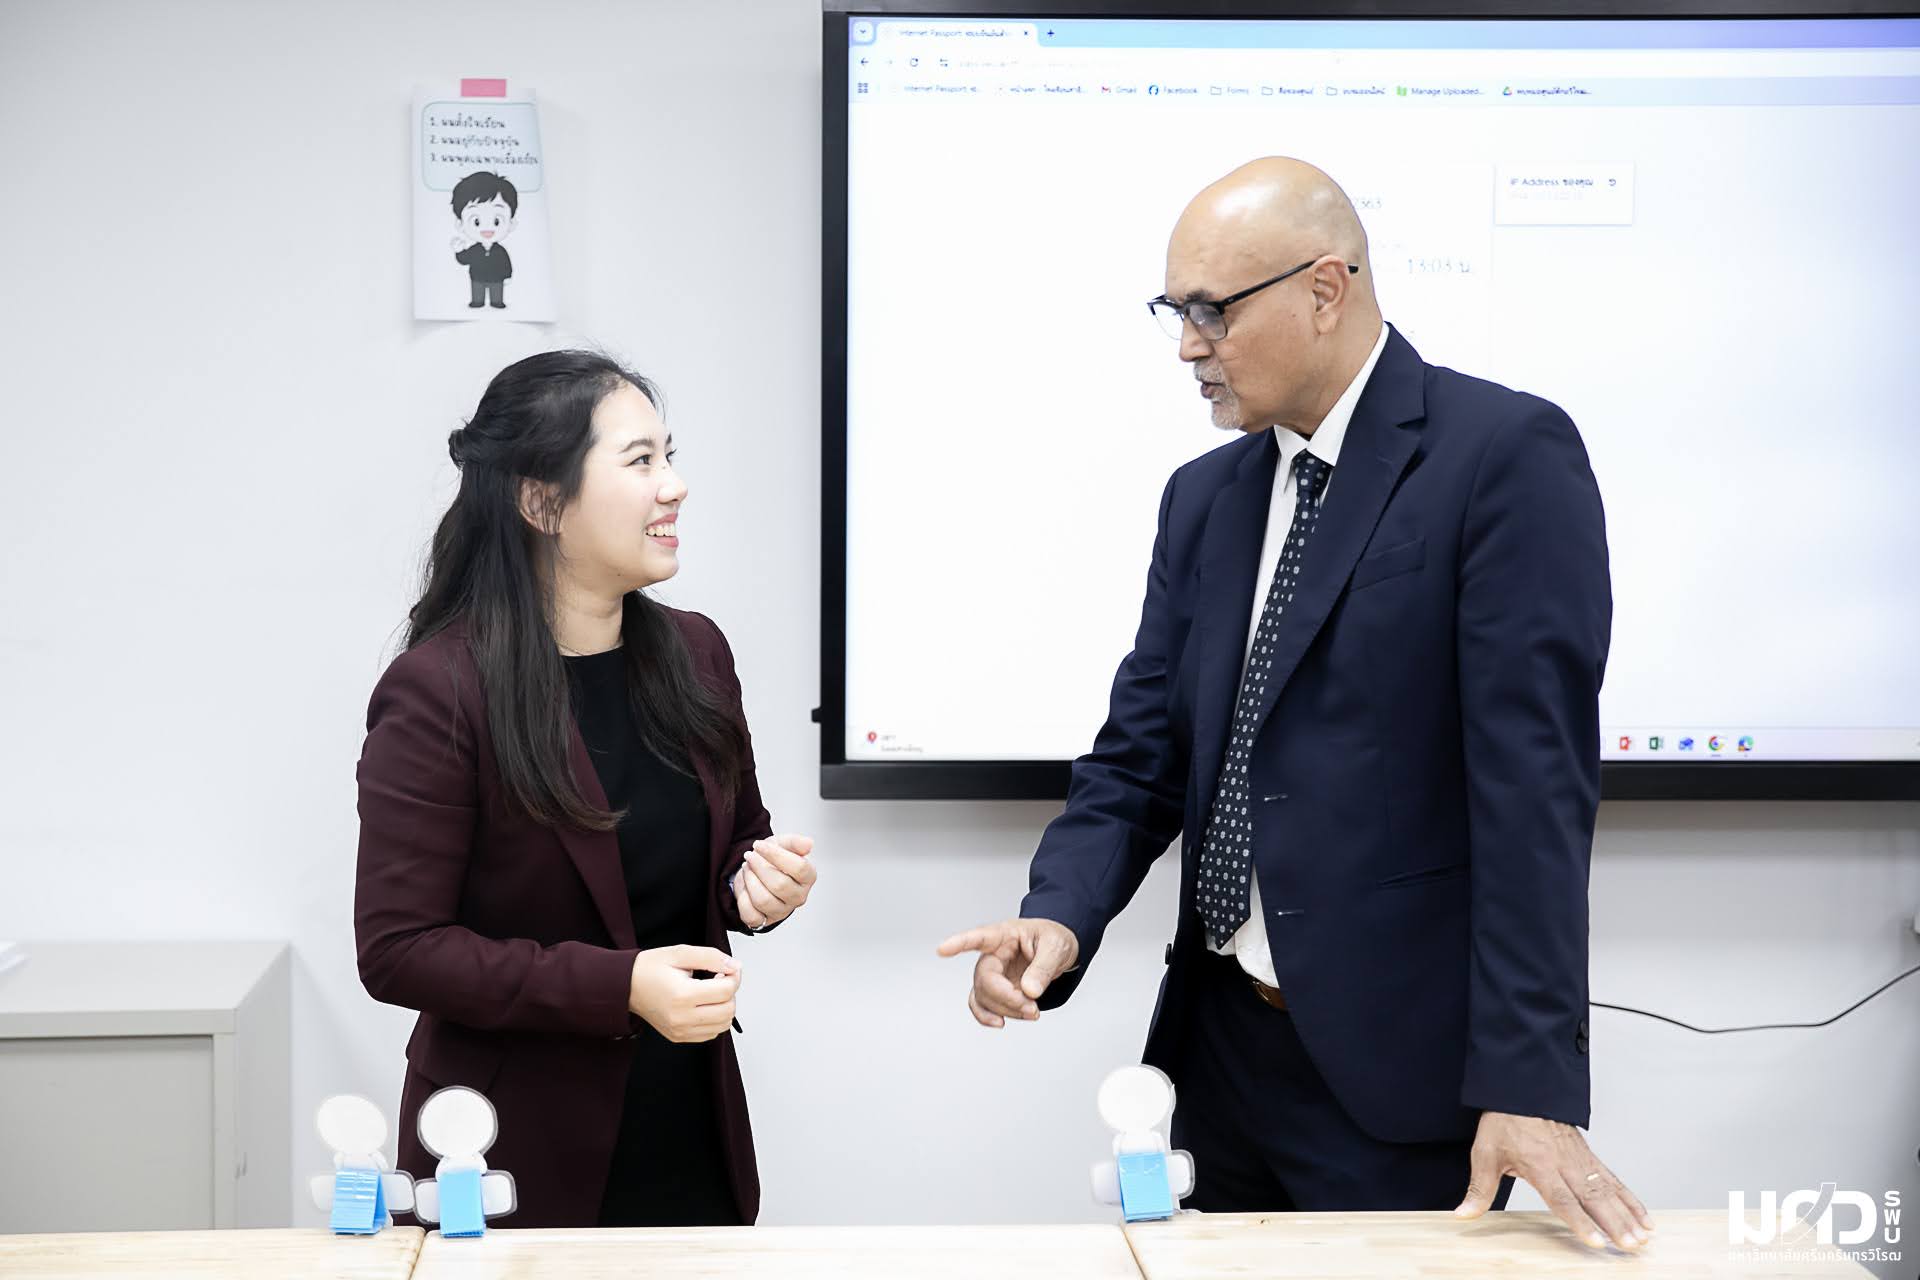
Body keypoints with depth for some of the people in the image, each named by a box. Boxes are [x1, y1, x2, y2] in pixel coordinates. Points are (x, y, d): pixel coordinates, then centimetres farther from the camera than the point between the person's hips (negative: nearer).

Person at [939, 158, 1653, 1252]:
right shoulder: (1205, 498, 10)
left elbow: (1533, 776, -18)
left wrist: (1530, 1080, -22)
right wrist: (1060, 918, -11)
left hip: (1397, 1070, -6)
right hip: (1222, 1051, 7)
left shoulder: (1507, 454, -11)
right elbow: (1143, 752, 9)